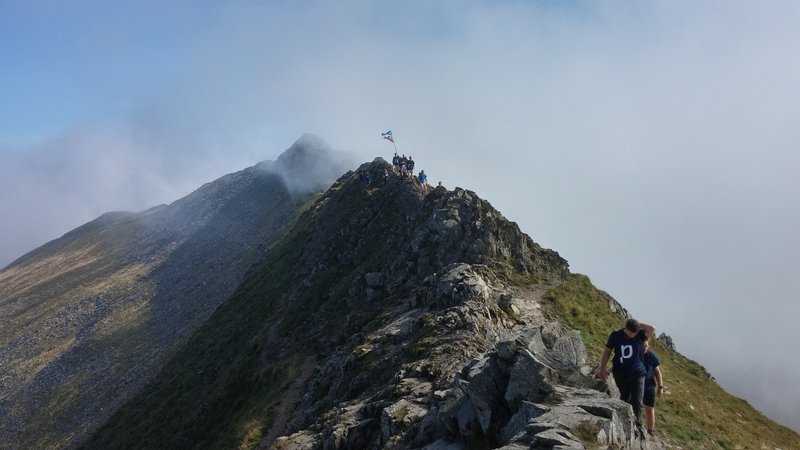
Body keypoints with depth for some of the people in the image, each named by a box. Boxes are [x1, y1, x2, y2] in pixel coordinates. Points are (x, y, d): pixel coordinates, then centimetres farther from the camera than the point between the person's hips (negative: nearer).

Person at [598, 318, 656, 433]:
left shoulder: (640, 335, -7)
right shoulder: (615, 335, -6)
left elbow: (652, 329, -27)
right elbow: (607, 351, 4)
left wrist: (638, 325, -17)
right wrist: (603, 369, 2)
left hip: (638, 374, -1)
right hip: (621, 374, 1)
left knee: (637, 401, -10)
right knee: (625, 399, 14)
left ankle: (638, 425, -3)